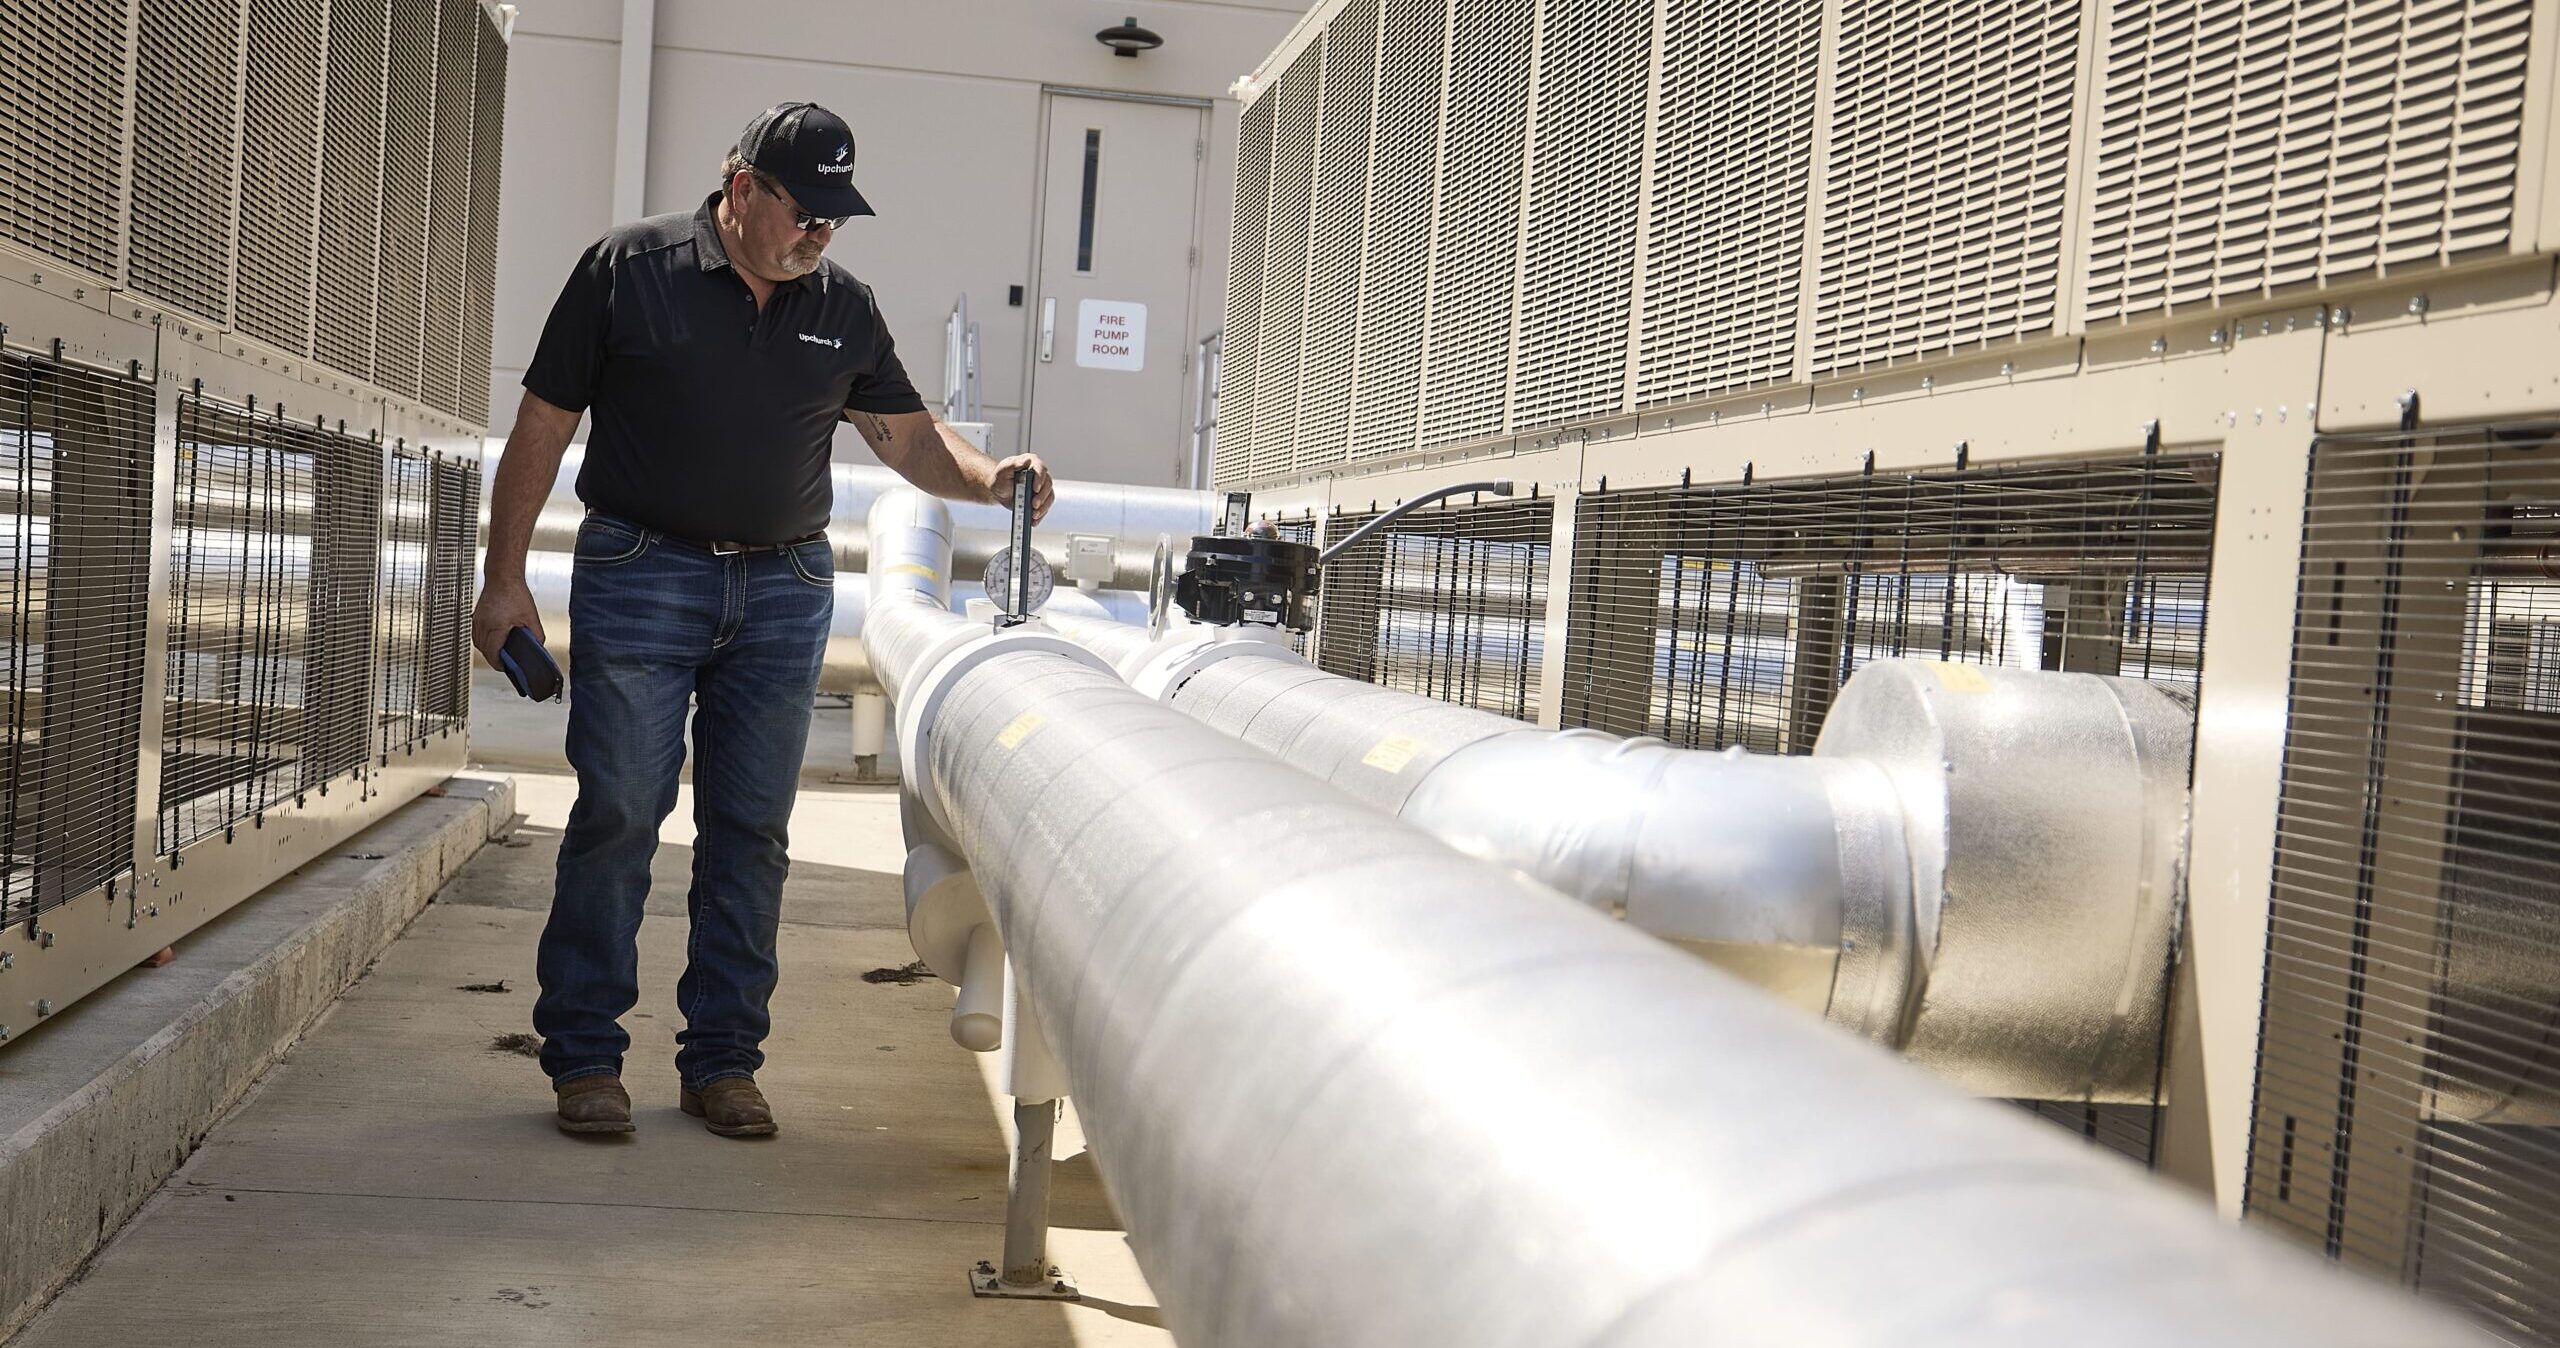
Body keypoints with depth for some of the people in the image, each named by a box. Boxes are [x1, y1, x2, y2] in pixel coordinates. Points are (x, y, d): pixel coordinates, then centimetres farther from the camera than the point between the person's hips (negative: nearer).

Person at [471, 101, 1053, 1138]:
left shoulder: (842, 308, 9)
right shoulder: (630, 269, -2)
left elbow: (910, 438, 11)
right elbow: (542, 426, 0)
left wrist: (988, 476, -10)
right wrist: (505, 578, -3)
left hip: (785, 591, 4)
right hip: (641, 576, -3)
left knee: (752, 830, 4)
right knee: (617, 814, -4)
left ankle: (722, 1060, 14)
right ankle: (583, 1059, 7)